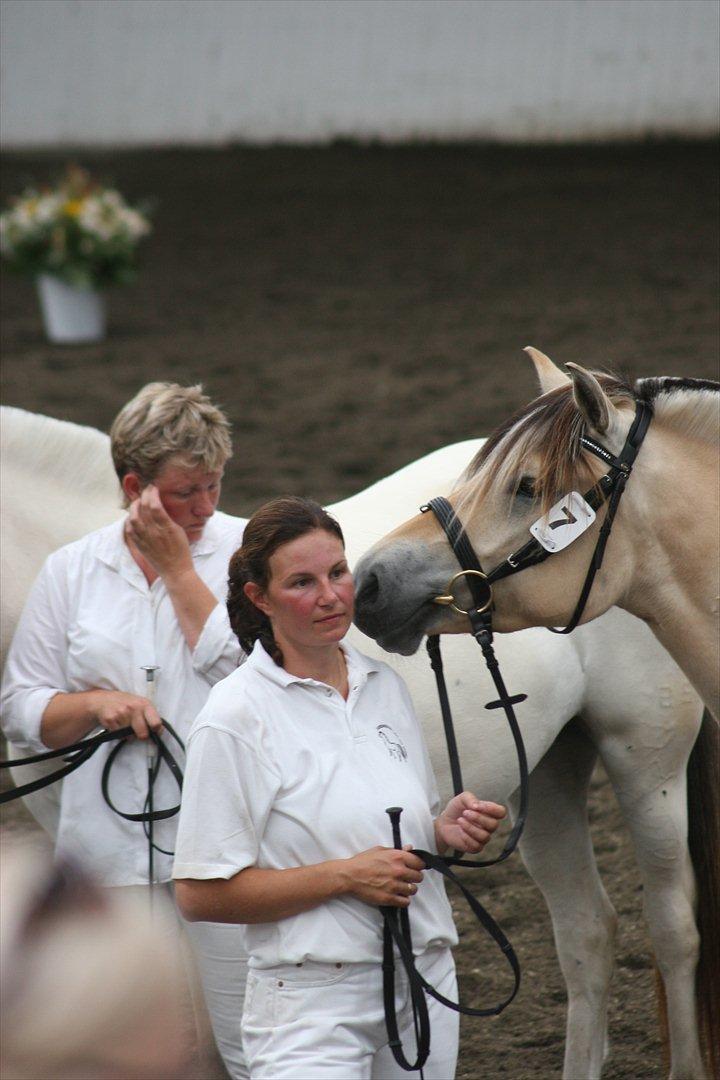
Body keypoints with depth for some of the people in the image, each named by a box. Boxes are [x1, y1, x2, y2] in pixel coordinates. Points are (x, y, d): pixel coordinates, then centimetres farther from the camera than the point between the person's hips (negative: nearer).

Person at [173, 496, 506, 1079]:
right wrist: (345, 875, -18)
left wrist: (448, 830, 0)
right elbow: (200, 894, -13)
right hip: (315, 1002, -6)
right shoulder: (235, 717, -9)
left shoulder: (385, 685, 10)